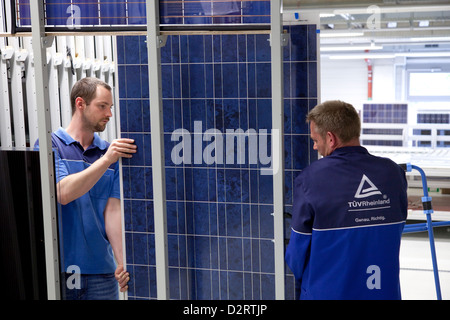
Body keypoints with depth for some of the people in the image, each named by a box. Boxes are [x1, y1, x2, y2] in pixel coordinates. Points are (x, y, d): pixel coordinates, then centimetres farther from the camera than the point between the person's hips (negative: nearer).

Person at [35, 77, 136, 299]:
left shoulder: (110, 153, 8)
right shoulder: (50, 144, -1)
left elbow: (112, 210, 1)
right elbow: (63, 193, -16)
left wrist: (122, 262, -10)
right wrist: (105, 160, -21)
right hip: (57, 268, -3)